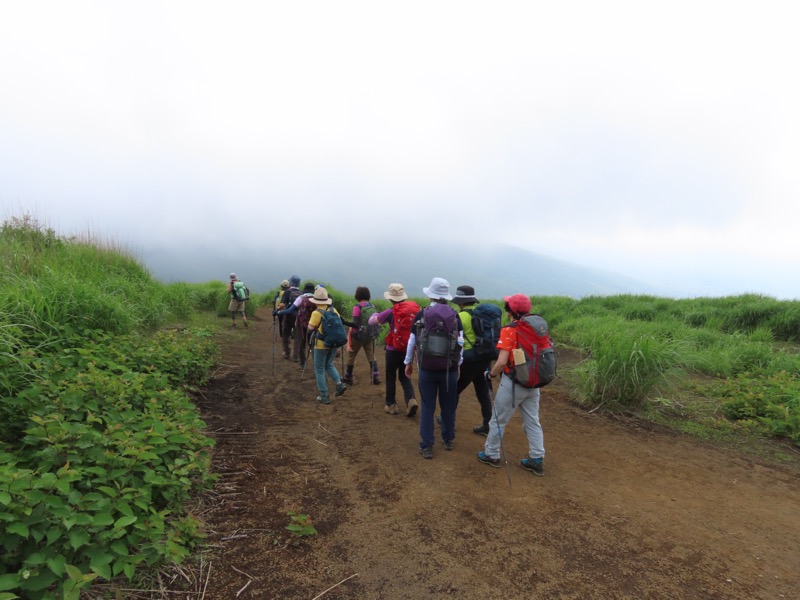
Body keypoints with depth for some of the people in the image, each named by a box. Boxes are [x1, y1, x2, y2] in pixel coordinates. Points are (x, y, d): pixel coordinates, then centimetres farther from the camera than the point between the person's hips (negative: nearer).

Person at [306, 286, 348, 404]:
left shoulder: (317, 313, -16)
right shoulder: (333, 310, -1)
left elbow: (310, 329, -11)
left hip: (321, 344, -5)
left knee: (319, 369, 8)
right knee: (329, 364, 25)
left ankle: (324, 396, 10)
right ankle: (339, 384, 8)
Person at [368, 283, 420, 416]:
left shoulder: (391, 312, -13)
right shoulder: (415, 308, -3)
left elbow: (372, 321, 0)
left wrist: (375, 314, 20)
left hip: (394, 349, -4)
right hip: (409, 349, 4)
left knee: (390, 377, 15)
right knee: (404, 376, 18)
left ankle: (391, 405, 21)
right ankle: (411, 400, -2)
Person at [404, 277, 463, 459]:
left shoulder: (421, 314, -3)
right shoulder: (454, 316, -2)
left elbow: (412, 341, 2)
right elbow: (460, 342, -2)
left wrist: (408, 362, 14)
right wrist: (458, 363, 10)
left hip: (427, 368, -1)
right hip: (449, 368, 1)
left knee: (427, 408, 8)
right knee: (448, 406, 16)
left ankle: (426, 446, 11)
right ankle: (448, 440, 30)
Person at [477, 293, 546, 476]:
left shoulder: (509, 330, -18)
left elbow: (502, 362, -22)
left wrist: (491, 374, -5)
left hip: (513, 383, -6)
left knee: (498, 420, 12)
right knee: (532, 421, 17)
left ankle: (491, 454, 25)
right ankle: (537, 460, 22)